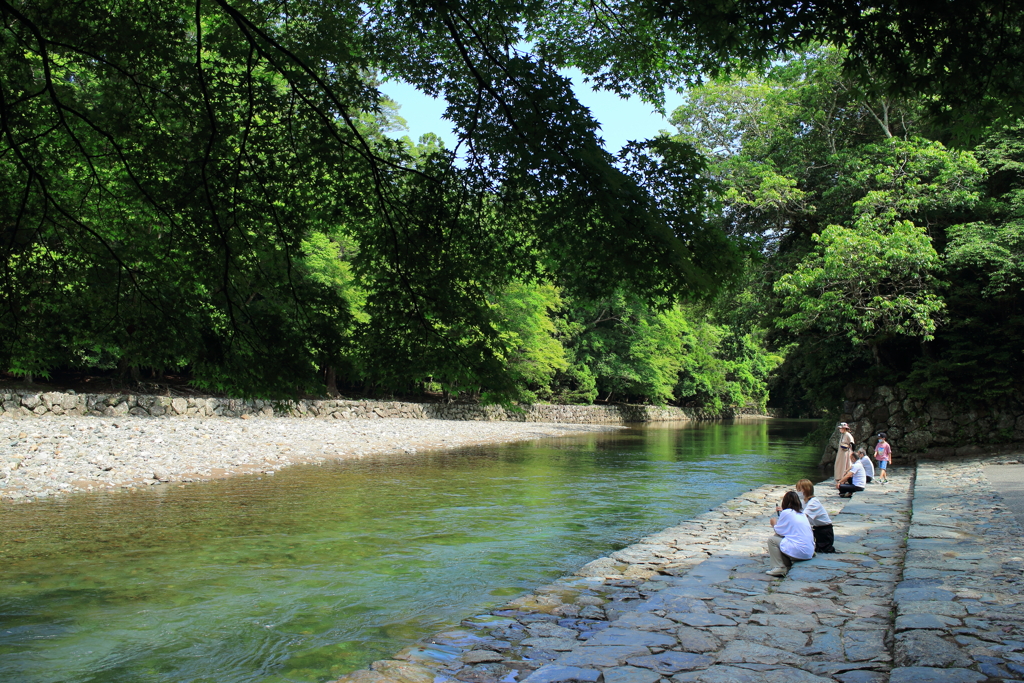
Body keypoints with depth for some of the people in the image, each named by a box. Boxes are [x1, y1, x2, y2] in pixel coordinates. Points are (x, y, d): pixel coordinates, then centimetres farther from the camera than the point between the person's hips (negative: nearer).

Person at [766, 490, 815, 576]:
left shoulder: (786, 513, -7)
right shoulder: (802, 513, 15)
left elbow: (778, 531, 1)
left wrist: (774, 523, 20)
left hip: (799, 552, -8)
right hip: (810, 552, 8)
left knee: (772, 539, 2)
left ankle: (779, 568, 0)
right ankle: (786, 566, 19)